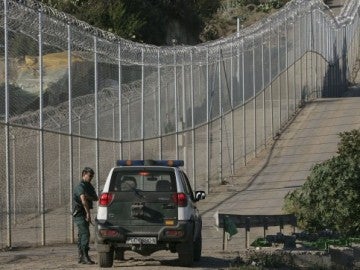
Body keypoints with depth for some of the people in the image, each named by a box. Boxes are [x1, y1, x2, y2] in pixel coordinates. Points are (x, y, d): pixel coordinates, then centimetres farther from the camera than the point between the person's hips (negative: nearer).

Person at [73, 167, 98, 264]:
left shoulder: (89, 186, 16)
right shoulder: (80, 186, -14)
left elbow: (96, 198, 7)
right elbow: (83, 199, -29)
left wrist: (89, 197, -14)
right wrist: (88, 213, -35)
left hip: (84, 215, 10)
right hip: (79, 213, -10)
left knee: (81, 235, 12)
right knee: (85, 234, -18)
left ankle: (81, 257, 16)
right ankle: (85, 257, -24)